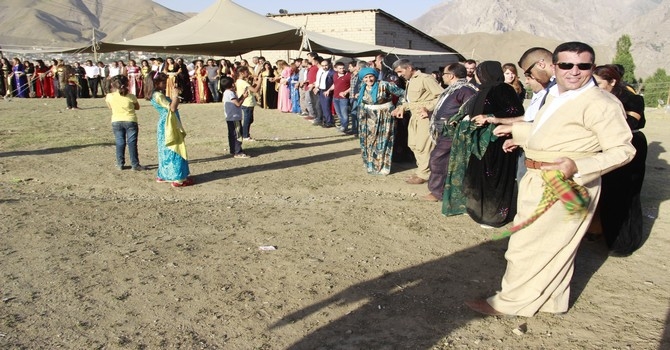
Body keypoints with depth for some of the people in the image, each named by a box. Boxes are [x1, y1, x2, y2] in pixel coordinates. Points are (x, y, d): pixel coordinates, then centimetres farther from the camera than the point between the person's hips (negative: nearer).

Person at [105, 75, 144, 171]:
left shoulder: (110, 96, -6)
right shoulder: (131, 97, -8)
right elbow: (137, 107, 8)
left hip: (116, 122, 2)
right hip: (130, 121, -1)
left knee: (119, 143, 11)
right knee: (132, 143, 3)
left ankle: (120, 164, 15)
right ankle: (135, 164, 3)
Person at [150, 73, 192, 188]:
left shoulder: (159, 94, 13)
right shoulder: (158, 95, -17)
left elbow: (172, 106, 18)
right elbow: (172, 108, -23)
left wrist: (174, 94, 11)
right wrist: (176, 94, -17)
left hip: (167, 126, 10)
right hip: (167, 126, -10)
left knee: (167, 151, 17)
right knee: (174, 150, -8)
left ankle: (163, 176, 24)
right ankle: (178, 179, -6)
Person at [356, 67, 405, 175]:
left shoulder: (384, 85, -16)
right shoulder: (363, 88, 2)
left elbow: (402, 93, -12)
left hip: (384, 117, -6)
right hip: (369, 119, 6)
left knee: (382, 141, 0)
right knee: (368, 141, 12)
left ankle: (382, 166, 9)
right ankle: (370, 164, 27)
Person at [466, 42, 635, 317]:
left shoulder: (600, 103, -18)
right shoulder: (555, 95, 11)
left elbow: (623, 149, -21)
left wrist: (577, 166, -33)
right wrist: (518, 132, 37)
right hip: (539, 181, 9)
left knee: (529, 244, -1)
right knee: (554, 244, 19)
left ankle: (510, 303, 14)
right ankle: (552, 301, 35)